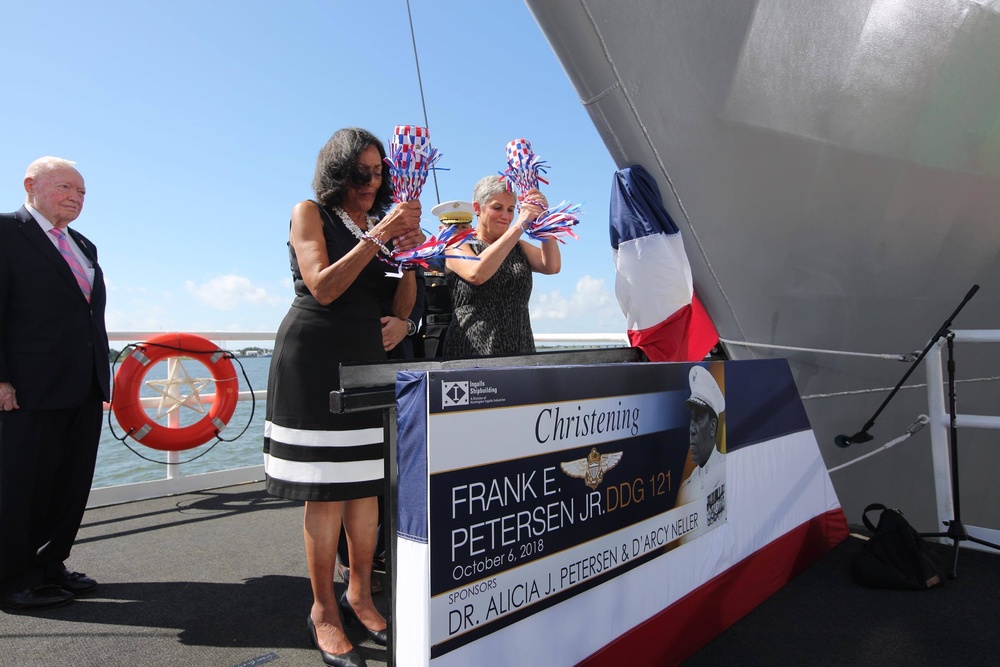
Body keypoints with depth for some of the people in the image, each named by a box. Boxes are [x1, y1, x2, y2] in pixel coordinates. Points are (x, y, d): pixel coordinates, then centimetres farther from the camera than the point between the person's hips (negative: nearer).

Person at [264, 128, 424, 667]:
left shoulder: (382, 224, 15)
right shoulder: (310, 213, 2)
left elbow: (401, 304, 12)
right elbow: (323, 287, -11)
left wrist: (409, 251, -3)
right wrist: (377, 237, -13)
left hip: (368, 355, 5)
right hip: (315, 355, -5)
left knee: (368, 482, 7)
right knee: (325, 488, -3)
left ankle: (360, 594, 22)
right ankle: (324, 611, 11)